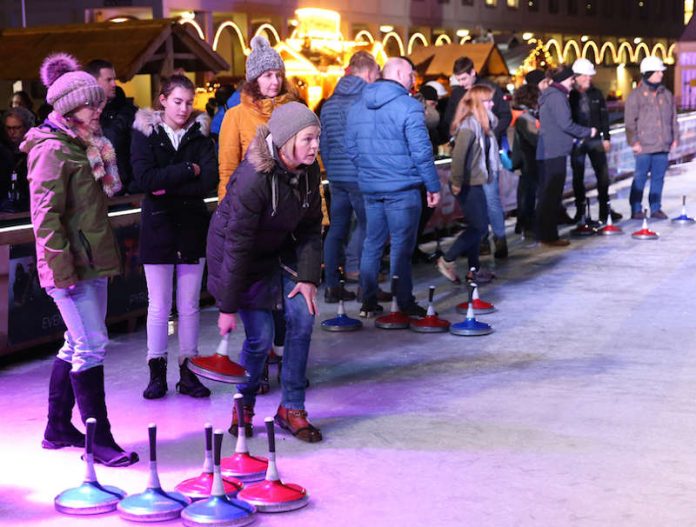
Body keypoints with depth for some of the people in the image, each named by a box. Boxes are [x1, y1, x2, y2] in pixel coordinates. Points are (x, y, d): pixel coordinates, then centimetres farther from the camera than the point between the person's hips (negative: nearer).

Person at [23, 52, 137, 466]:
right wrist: (61, 268, -19)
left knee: (79, 344, 14)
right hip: (72, 263, -10)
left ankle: (59, 427, 25)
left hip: (92, 260, 10)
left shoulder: (83, 143, 16)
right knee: (91, 344, -8)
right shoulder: (52, 149, -12)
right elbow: (46, 214, -17)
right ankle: (99, 439, -2)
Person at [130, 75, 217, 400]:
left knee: (189, 305, 6)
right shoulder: (145, 132, 0)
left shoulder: (200, 133, 5)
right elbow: (144, 177, -15)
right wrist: (188, 170, -15)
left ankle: (188, 371, 13)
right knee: (158, 306, 3)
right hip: (158, 227, -2)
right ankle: (157, 373, 12)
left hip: (192, 226, 2)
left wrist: (167, 186, -15)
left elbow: (210, 182, -9)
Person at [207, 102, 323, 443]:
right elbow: (237, 245, -28)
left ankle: (292, 408, 7)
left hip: (281, 248, 6)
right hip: (243, 257, -6)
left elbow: (310, 227, -1)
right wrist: (228, 306, -22)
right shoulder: (254, 178, -32)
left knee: (302, 316, -7)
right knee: (260, 334, -8)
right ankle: (243, 405, 20)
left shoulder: (308, 171, -12)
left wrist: (308, 276, -10)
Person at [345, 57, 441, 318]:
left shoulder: (357, 107, 10)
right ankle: (404, 304, 3)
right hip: (402, 187, -6)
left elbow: (350, 147, 15)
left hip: (369, 186, 6)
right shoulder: (408, 106, -12)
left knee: (372, 244, 12)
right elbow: (421, 151, -13)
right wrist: (433, 186, -6)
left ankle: (368, 302, 15)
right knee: (401, 246, -1)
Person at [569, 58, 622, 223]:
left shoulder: (596, 93, 6)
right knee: (578, 176, 6)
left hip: (595, 140, 3)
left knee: (603, 174, 1)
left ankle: (605, 208, 9)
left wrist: (606, 137, 5)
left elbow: (604, 116, 8)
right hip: (576, 141, -2)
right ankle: (580, 209, 16)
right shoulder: (570, 95, -4)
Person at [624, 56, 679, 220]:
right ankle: (636, 209, 5)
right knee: (640, 177, -2)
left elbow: (673, 118, 17)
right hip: (644, 145, -5)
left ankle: (656, 208, 15)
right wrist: (634, 141, -10)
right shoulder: (636, 95, -4)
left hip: (663, 145, 5)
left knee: (658, 177, 7)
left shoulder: (666, 94, 11)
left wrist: (675, 137, 11)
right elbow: (630, 121, -6)